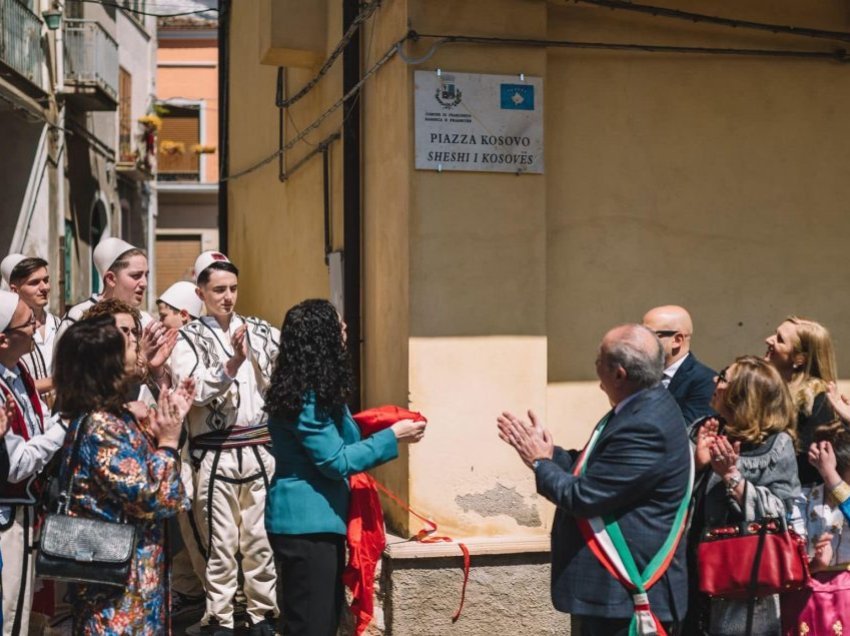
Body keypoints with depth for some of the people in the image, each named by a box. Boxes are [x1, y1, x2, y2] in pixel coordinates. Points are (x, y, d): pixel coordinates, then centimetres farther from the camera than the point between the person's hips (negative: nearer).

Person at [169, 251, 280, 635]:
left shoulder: (261, 332, 10)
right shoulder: (189, 339, -1)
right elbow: (192, 391, -16)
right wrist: (232, 365, -28)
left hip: (261, 450, 3)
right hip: (216, 455, -3)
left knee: (262, 539, 10)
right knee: (221, 544, 3)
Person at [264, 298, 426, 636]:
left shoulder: (313, 389, 11)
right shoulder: (307, 397, -19)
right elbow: (336, 461, -19)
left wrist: (379, 427, 8)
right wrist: (391, 437, -13)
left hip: (319, 520, 10)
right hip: (306, 524, -10)